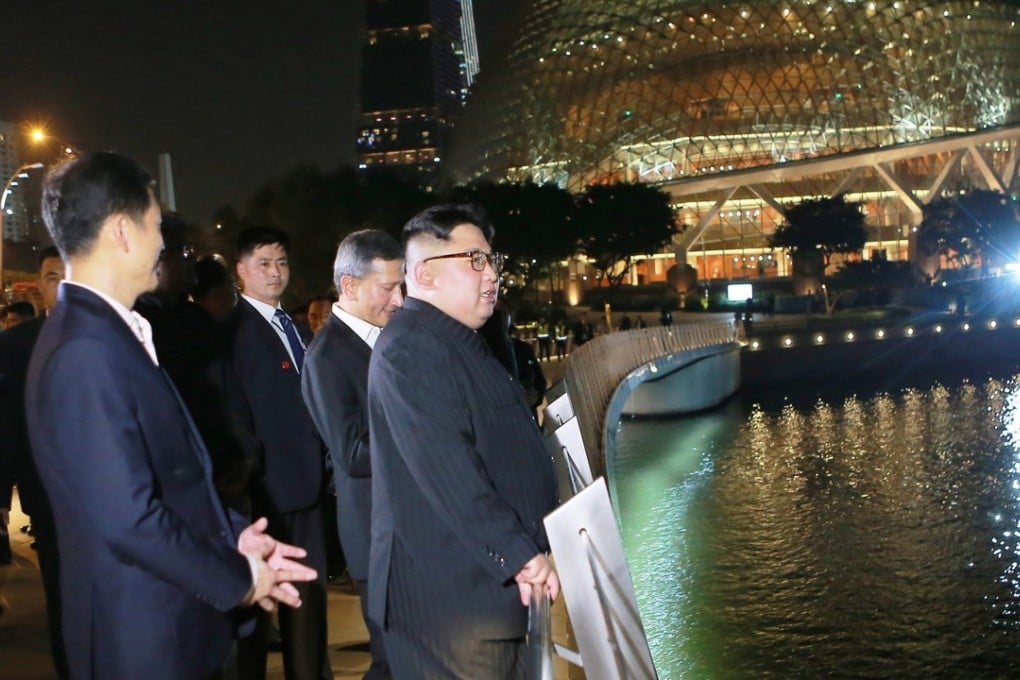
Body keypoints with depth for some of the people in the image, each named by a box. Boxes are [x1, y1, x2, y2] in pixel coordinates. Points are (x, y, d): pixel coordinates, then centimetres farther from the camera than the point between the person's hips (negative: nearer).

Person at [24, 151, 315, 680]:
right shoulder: (88, 351, -23)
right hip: (144, 635, -9)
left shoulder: (108, 333, 7)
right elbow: (128, 518, -26)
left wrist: (231, 537, 5)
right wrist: (237, 579, -13)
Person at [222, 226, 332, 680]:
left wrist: (321, 464, 10)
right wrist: (253, 469, -19)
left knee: (309, 592, 16)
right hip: (263, 487, -8)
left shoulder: (294, 326, 15)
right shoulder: (233, 330, -11)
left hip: (305, 481, 8)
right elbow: (232, 412, -16)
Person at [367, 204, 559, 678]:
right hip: (450, 598, -10)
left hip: (492, 585, 10)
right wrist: (519, 553, -25)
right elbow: (446, 468, -24)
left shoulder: (458, 342, 18)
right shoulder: (410, 346, -16)